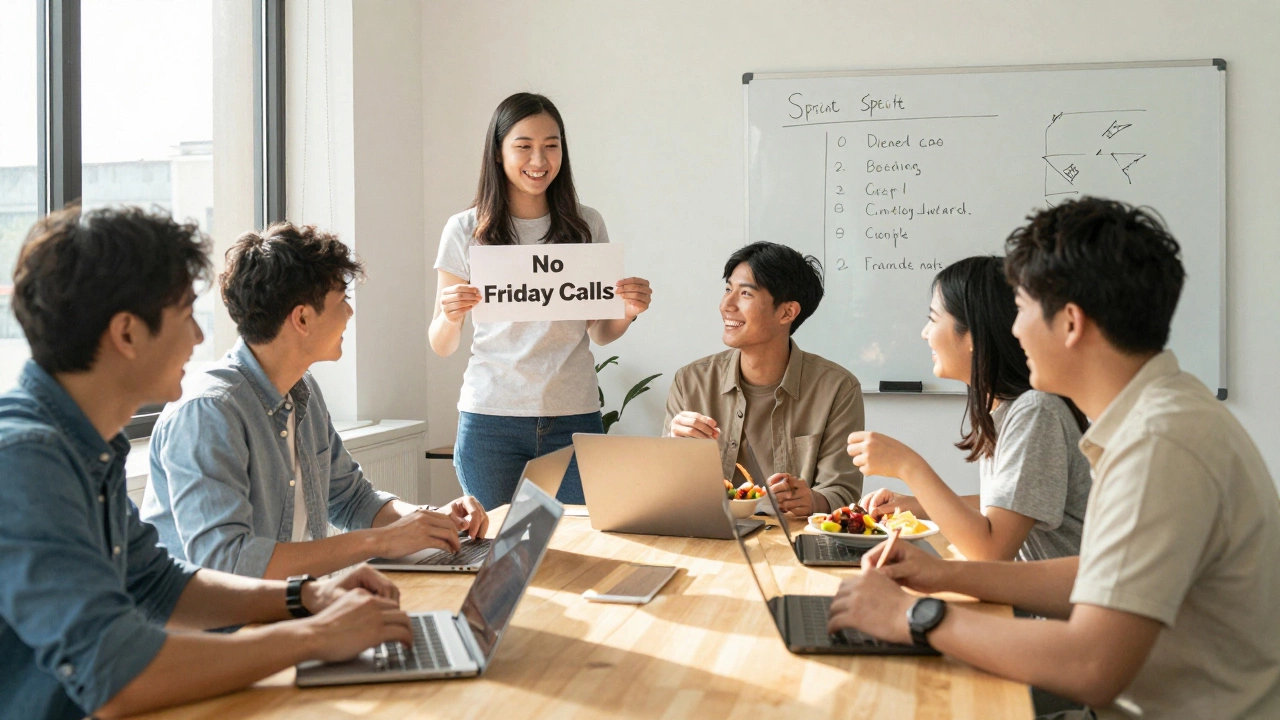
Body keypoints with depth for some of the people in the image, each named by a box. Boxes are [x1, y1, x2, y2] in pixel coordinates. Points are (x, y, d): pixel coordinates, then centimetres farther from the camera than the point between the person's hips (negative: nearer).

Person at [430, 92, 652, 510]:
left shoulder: (586, 226, 6)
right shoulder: (465, 231, 1)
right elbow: (441, 348, 4)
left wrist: (629, 312, -6)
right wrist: (450, 316, -17)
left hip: (574, 417, 1)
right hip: (492, 419, -1)